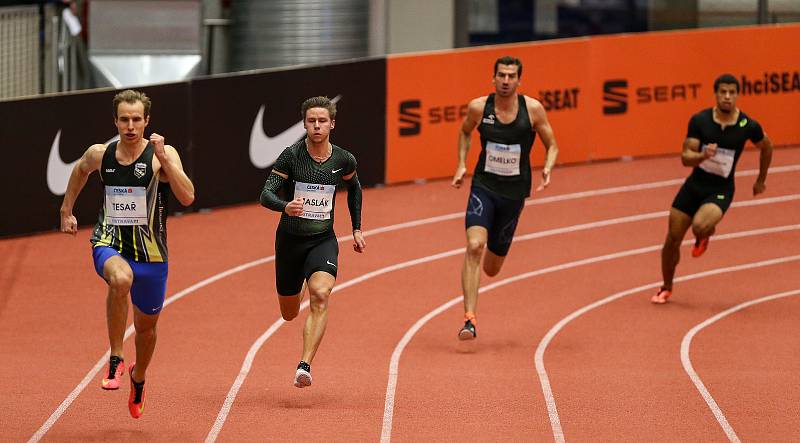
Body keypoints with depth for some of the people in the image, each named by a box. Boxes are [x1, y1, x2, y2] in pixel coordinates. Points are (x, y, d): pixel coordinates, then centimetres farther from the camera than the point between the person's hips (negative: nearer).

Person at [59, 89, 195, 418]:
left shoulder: (163, 154, -12)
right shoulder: (99, 154, -2)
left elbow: (187, 197, -25)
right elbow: (80, 170, 23)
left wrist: (163, 159, -30)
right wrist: (66, 210, 26)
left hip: (150, 251, 0)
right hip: (109, 244, 0)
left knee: (146, 325, 16)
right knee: (121, 278, -37)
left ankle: (139, 378, 48)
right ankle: (115, 361, -25)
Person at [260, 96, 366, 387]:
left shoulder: (343, 160, -4)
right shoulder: (291, 156, -12)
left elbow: (354, 188, 19)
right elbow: (266, 195, -19)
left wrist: (357, 229, 18)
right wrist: (285, 207, -40)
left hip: (323, 240, 0)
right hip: (290, 240, 0)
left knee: (320, 295, -28)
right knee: (289, 314, 13)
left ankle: (305, 366, -31)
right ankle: (298, 291, 54)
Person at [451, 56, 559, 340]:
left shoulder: (532, 109, -9)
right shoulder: (478, 108, -7)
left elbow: (552, 145, 3)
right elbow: (465, 132, 16)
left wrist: (547, 169, -16)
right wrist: (461, 164, 4)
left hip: (514, 191, 1)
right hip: (483, 186, -1)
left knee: (491, 268, 11)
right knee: (474, 246, -25)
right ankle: (469, 319, -22)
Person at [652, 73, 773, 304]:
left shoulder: (748, 126, -11)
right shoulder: (699, 120, -10)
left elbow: (766, 146, 10)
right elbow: (686, 158, -11)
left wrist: (761, 180, 19)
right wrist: (703, 155, -33)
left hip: (720, 190, -2)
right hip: (694, 184, 2)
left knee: (700, 227, -32)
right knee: (673, 239, 4)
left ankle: (704, 236, 9)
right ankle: (666, 289, 28)